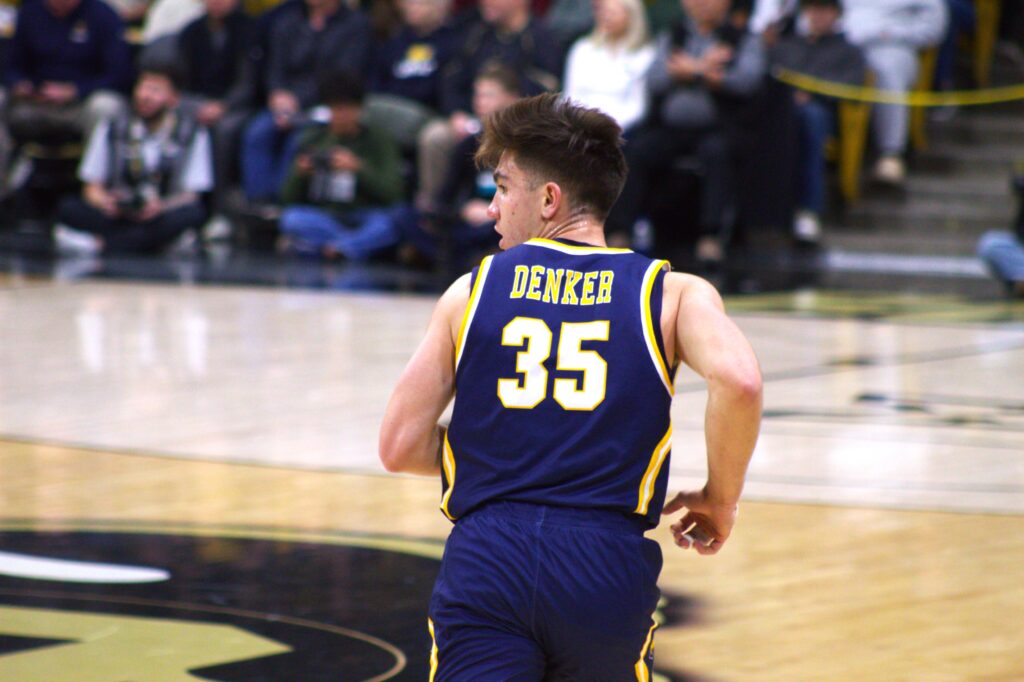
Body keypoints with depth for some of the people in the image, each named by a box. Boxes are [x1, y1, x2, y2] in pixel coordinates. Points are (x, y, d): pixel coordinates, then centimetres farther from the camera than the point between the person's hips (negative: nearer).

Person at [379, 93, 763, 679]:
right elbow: (738, 380, -13)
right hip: (609, 563, 1)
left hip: (486, 559, 0)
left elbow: (401, 446, 8)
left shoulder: (473, 290, 10)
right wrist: (720, 499, 3)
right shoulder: (672, 294, 7)